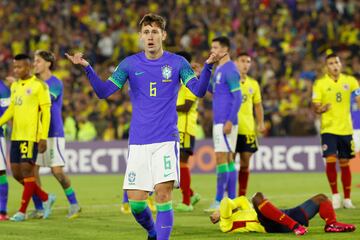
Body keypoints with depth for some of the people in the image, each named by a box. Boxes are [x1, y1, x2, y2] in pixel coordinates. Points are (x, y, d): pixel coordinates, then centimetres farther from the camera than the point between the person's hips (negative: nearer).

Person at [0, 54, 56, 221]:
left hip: (32, 136, -7)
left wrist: (43, 138, -13)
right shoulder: (14, 86, 14)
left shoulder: (39, 86, -7)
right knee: (16, 173, 6)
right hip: (16, 136, 7)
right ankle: (46, 198, 21)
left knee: (27, 170, -6)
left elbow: (46, 113, -8)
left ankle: (22, 211, 0)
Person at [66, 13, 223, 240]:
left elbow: (199, 90, -8)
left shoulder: (177, 62, 2)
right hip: (138, 142, 2)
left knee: (163, 193, -15)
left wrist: (208, 66, -24)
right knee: (136, 202, 0)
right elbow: (103, 91, 0)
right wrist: (87, 68, -14)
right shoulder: (130, 64, 5)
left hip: (166, 140, -2)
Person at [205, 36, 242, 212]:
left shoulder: (230, 70, -12)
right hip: (219, 121, 10)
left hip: (225, 122, -10)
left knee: (221, 159, -10)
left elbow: (237, 97, -16)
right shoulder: (218, 69, 17)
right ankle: (232, 200, 11)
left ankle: (219, 201, -10)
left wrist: (229, 121, -21)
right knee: (228, 159, 9)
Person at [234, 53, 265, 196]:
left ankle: (242, 195, 12)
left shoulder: (253, 84, 12)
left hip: (248, 129, 4)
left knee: (245, 164, 4)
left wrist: (261, 123, 5)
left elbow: (258, 105, 17)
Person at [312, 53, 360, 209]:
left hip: (346, 129, 2)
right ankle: (335, 195, 3)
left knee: (344, 164, 6)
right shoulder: (320, 83, -1)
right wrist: (319, 109, -24)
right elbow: (315, 107, -2)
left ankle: (347, 199, 16)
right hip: (328, 128, -2)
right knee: (330, 161, -14)